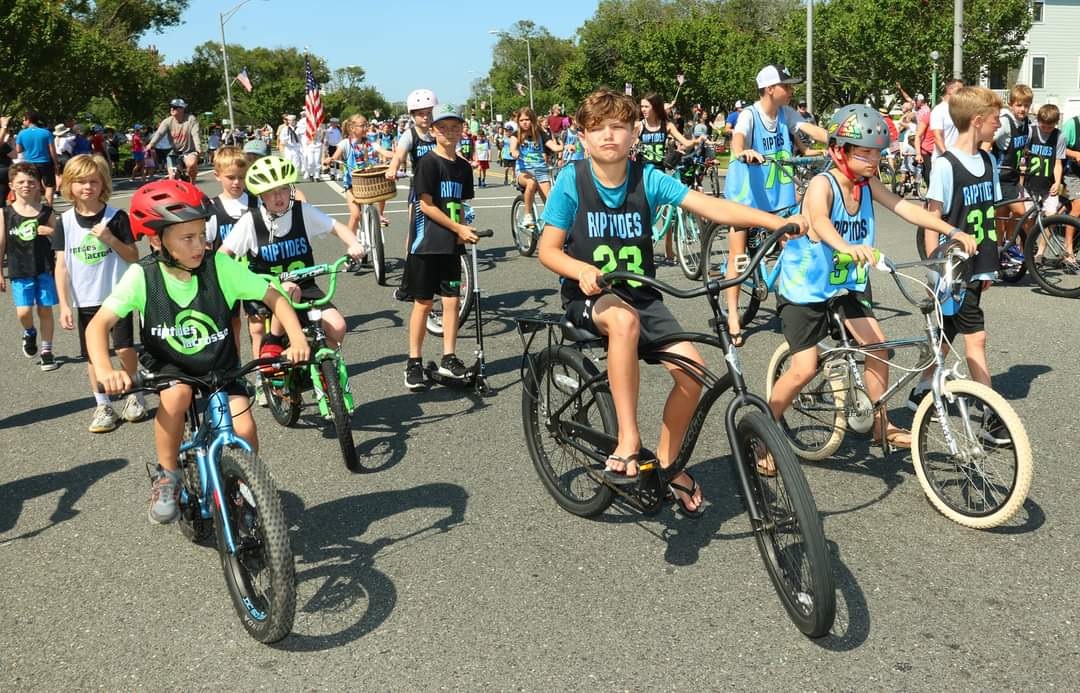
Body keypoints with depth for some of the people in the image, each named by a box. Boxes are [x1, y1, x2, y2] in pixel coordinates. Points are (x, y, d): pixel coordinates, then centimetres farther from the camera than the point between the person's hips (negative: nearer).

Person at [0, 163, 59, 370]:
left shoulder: (46, 212, 1)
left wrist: (51, 232, -13)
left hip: (45, 269, 1)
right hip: (19, 271, 0)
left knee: (45, 310, 6)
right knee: (23, 312, -7)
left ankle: (46, 350, 20)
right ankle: (29, 333, 27)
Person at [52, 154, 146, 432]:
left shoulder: (116, 217, -6)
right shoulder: (65, 222, 0)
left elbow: (133, 257, -4)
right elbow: (61, 265, 0)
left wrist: (110, 239, -21)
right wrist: (64, 305, -5)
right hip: (85, 300, 2)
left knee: (124, 348, -8)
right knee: (93, 355, 7)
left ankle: (134, 395, 15)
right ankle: (102, 406, 19)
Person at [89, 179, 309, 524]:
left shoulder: (220, 266, -17)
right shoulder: (142, 276, -18)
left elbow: (273, 297, -13)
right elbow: (99, 324, -21)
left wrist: (297, 339, -27)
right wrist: (105, 371, -39)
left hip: (220, 367, 1)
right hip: (168, 367, -1)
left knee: (244, 430, -18)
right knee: (176, 394, -34)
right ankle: (167, 477, -10)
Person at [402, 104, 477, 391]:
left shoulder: (463, 167, 10)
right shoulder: (428, 162, -10)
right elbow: (426, 205, -13)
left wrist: (463, 230, -4)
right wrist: (458, 228, -13)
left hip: (451, 244, 5)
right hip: (426, 243, -5)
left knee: (451, 300, 5)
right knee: (423, 302, 0)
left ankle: (448, 358, 15)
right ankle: (414, 362, 9)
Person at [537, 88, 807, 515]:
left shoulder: (647, 179, -6)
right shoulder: (572, 181, -10)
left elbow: (710, 206, -15)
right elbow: (548, 249, -10)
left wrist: (775, 221, -26)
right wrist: (582, 270, -31)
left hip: (640, 294, 3)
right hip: (589, 296, -3)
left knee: (691, 369, -14)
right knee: (624, 320, -38)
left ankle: (666, 463, 10)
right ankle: (629, 444, -31)